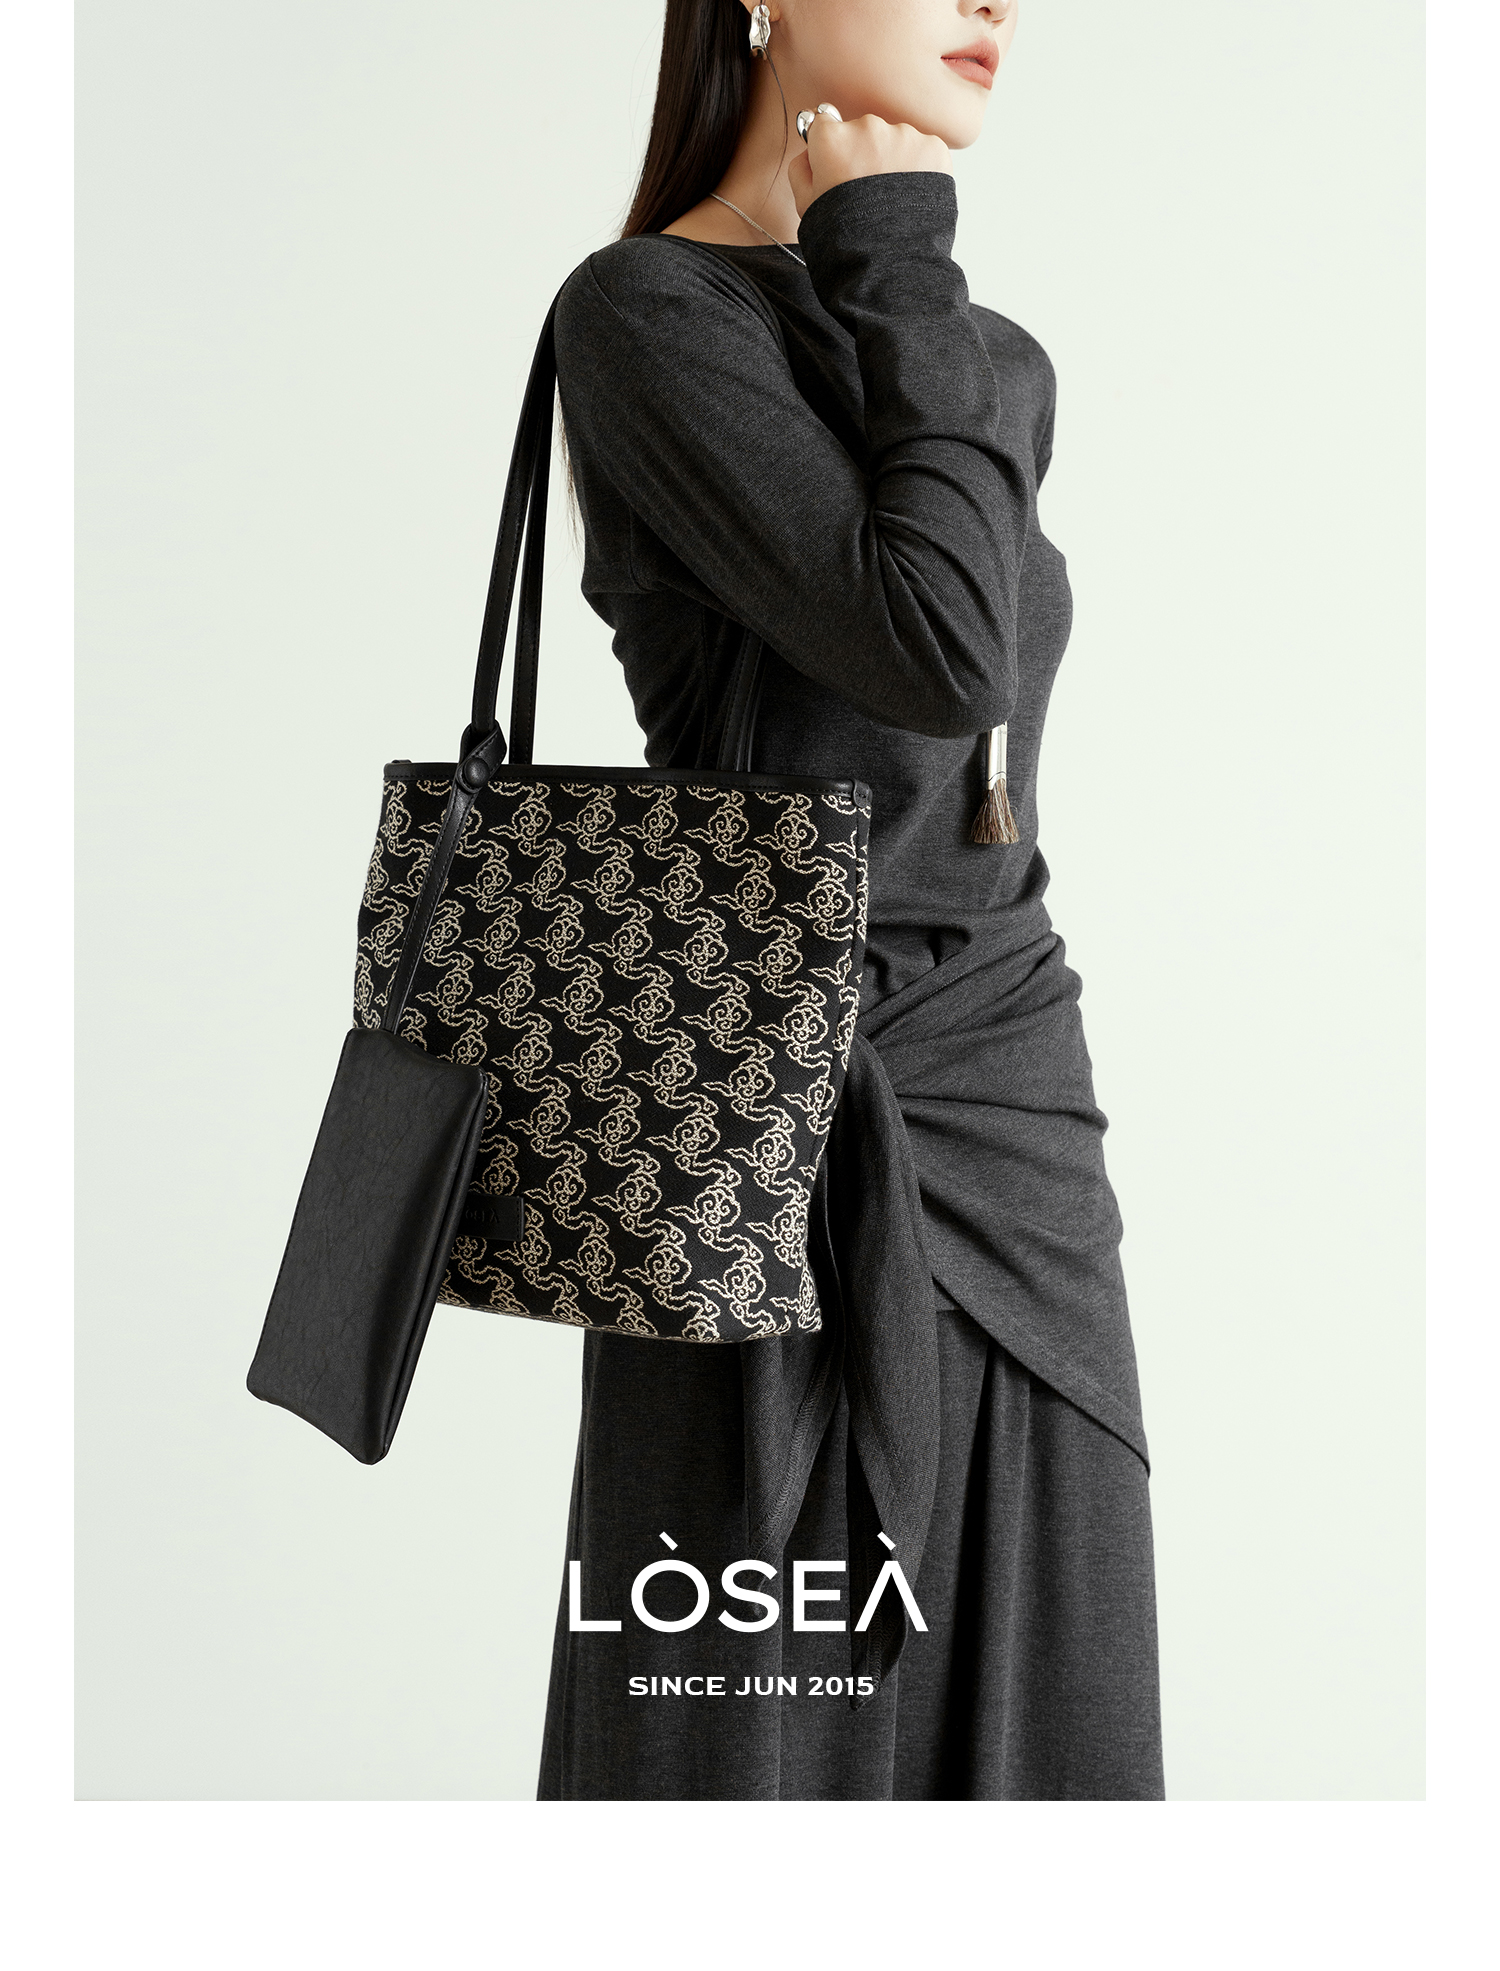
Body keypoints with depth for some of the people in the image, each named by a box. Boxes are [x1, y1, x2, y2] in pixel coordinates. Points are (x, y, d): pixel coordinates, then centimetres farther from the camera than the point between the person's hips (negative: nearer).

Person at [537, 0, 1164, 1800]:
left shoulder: (1000, 371, 14)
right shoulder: (644, 312, -8)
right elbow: (939, 650, -20)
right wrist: (889, 272, -10)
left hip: (1016, 1131, 7)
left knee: (1021, 1735, 11)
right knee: (753, 1730, 4)